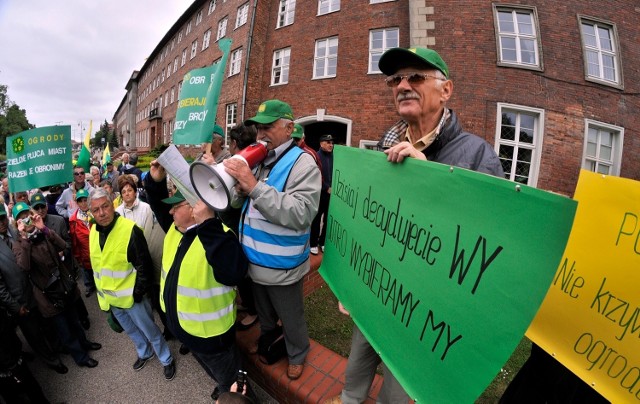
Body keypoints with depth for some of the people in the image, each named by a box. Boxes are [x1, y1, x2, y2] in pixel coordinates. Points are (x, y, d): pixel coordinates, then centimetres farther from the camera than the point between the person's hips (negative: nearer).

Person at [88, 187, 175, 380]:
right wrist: (100, 290, 13)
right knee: (131, 330, 27)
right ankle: (144, 353, 50)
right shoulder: (93, 232, -1)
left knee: (150, 331, 11)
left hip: (131, 296, -7)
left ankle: (166, 359, 33)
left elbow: (144, 266, -22)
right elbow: (95, 265, 13)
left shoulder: (130, 229, -25)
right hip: (110, 297, 7)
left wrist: (138, 293, -19)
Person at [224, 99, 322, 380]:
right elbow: (238, 203, 8)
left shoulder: (302, 163, -18)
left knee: (290, 318, 18)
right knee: (264, 312, 30)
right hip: (254, 261, 7)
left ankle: (297, 355, 45)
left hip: (282, 266, -6)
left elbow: (301, 214, -32)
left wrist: (255, 186, -35)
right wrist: (240, 189, -16)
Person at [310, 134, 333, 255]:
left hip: (332, 193, 4)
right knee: (316, 219, 6)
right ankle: (314, 244, 18)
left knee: (328, 219, 11)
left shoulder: (334, 157, 6)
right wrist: (327, 188, -15)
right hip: (319, 193, -4)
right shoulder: (316, 157, -7)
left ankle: (323, 242, 26)